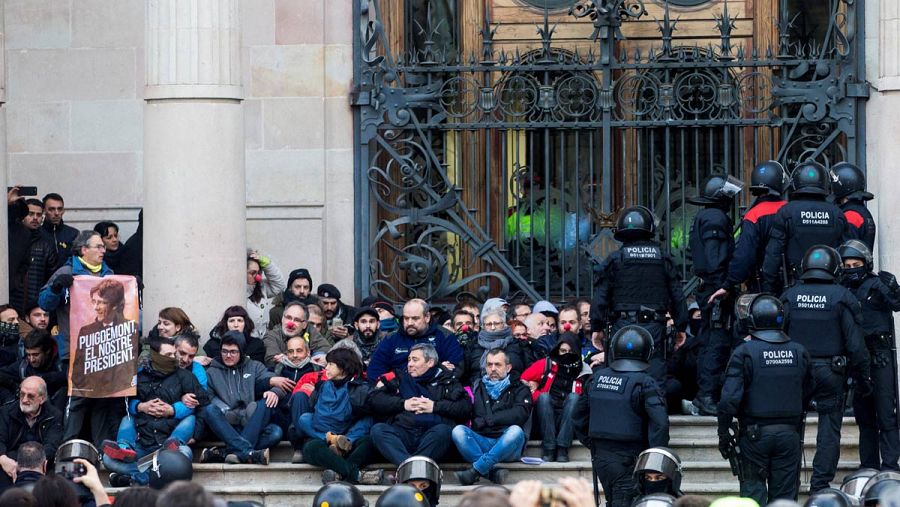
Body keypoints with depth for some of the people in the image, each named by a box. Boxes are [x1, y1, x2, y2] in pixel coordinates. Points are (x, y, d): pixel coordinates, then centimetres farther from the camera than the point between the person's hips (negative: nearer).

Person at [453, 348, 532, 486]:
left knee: (516, 431, -34)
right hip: (480, 442, 2)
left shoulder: (519, 389, 14)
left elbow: (520, 414, -5)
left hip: (507, 445, -2)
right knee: (458, 431, -26)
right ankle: (493, 472, -39)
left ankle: (475, 471, -36)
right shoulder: (477, 388, 23)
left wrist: (487, 420, -5)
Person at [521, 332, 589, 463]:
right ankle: (548, 447, -32)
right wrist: (535, 395, -5)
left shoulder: (582, 370, 5)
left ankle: (562, 447, -34)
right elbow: (522, 380, 7)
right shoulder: (546, 365, 5)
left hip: (569, 421, 0)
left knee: (574, 397, -25)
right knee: (544, 396, -28)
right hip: (545, 420, 0)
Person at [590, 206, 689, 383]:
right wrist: (681, 326, 17)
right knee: (655, 372, 2)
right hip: (655, 326, 1)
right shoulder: (662, 258, 7)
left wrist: (597, 327, 6)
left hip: (623, 327, -1)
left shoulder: (614, 259, 2)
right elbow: (677, 295, 9)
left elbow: (601, 296, 0)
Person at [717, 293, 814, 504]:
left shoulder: (745, 352, -11)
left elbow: (730, 398, -15)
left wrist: (724, 435, -5)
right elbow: (807, 394, 12)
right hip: (790, 435, 3)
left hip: (755, 433, -3)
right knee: (785, 496, 8)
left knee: (753, 489, 3)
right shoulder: (799, 352, 3)